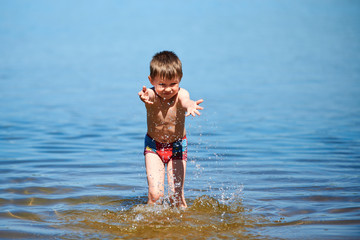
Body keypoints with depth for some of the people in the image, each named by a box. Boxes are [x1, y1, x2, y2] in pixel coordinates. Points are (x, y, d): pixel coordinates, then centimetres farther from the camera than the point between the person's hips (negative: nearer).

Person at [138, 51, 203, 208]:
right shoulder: (152, 96, -22)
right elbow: (148, 96, -47)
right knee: (155, 193, -12)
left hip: (177, 147, 0)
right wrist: (145, 98, -74)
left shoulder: (181, 94, -21)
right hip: (153, 147, 0)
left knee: (176, 195, -3)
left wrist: (189, 105, -72)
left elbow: (185, 100, -46)